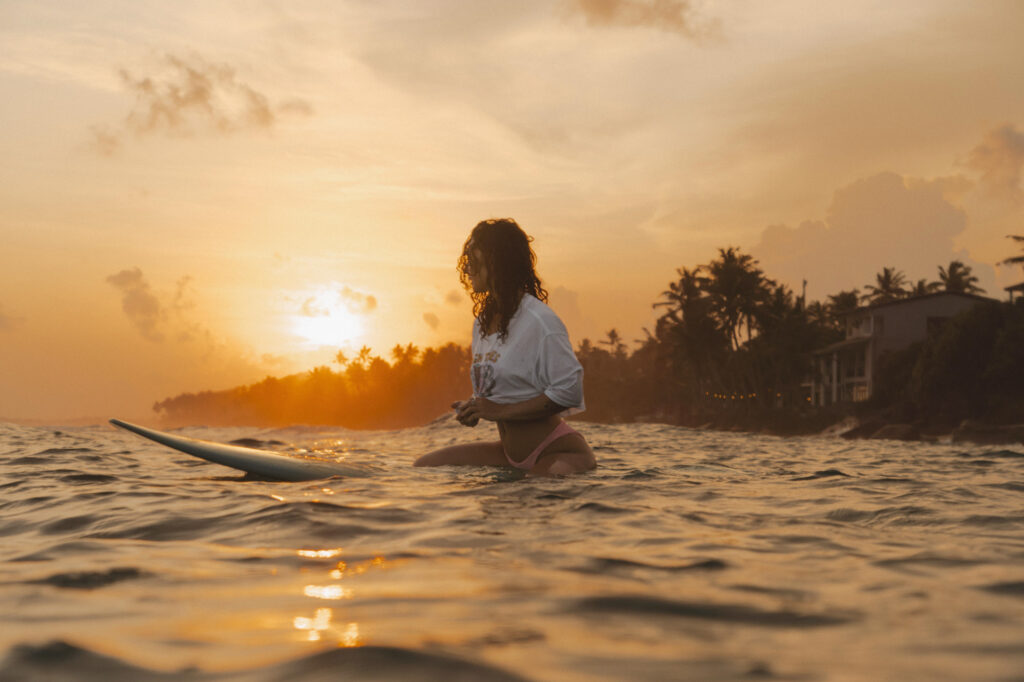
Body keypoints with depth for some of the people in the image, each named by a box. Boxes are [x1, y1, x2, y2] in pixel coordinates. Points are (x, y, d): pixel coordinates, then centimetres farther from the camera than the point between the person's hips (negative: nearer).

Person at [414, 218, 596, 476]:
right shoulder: (482, 322, 12)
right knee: (424, 467, 3)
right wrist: (473, 408, -1)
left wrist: (501, 411, -19)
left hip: (560, 453, -9)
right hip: (510, 454, 9)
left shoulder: (539, 320, -16)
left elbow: (570, 391, -22)